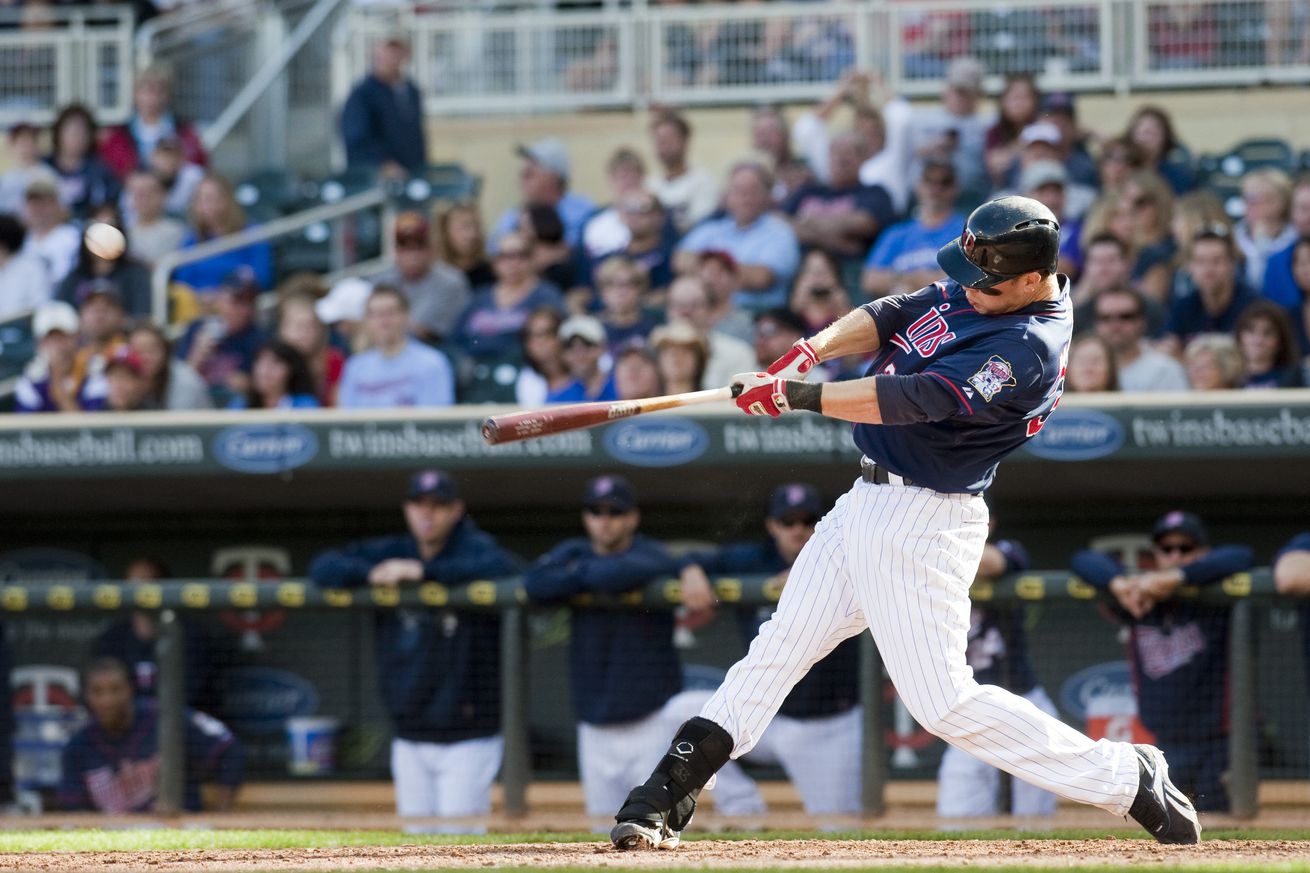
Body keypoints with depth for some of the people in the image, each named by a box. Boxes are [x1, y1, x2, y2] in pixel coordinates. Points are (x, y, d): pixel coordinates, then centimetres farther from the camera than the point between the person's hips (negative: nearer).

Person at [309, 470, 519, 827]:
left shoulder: (475, 549, -5)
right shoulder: (390, 553, 10)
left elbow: (504, 567, -28)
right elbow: (322, 567, 7)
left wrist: (424, 571, -24)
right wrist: (371, 574, -13)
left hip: (469, 739, -5)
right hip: (409, 740, 5)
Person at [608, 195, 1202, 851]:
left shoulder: (1028, 348, -23)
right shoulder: (975, 292, 6)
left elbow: (914, 400, -28)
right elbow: (891, 315, 2)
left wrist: (795, 396, -26)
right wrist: (811, 351, -16)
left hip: (922, 525, -9)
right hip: (866, 503, 9)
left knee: (944, 702, -10)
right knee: (777, 650, 9)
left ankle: (1128, 779, 0)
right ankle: (664, 801, 13)